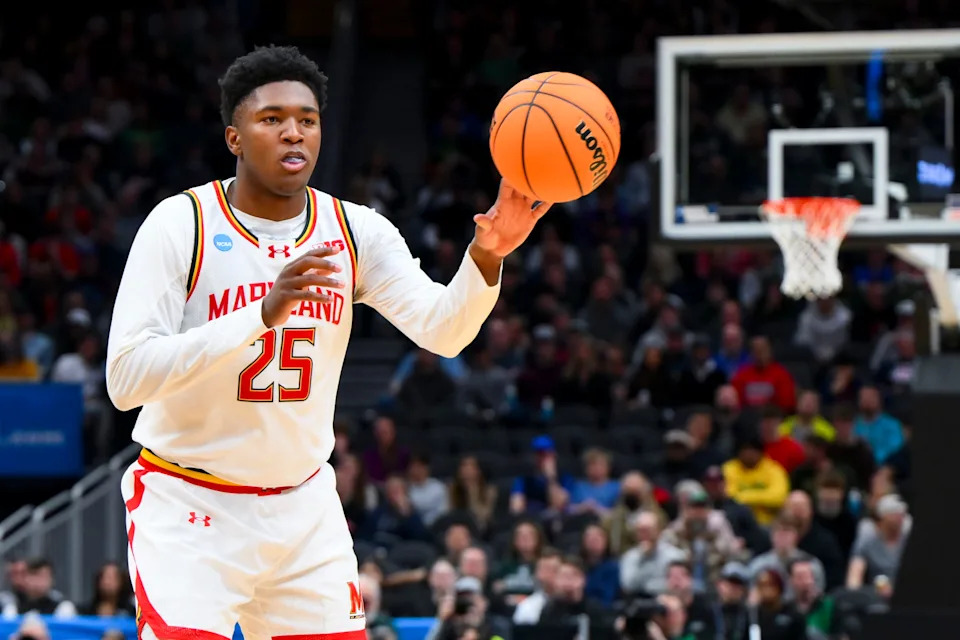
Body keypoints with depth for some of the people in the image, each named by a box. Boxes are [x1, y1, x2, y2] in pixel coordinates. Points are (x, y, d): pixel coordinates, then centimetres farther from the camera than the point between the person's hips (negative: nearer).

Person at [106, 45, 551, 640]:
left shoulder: (355, 231, -2)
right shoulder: (181, 224, -14)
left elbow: (442, 329, -16)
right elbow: (125, 378, -24)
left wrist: (486, 256, -36)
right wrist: (263, 313, -34)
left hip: (304, 507, 5)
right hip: (187, 502, -4)